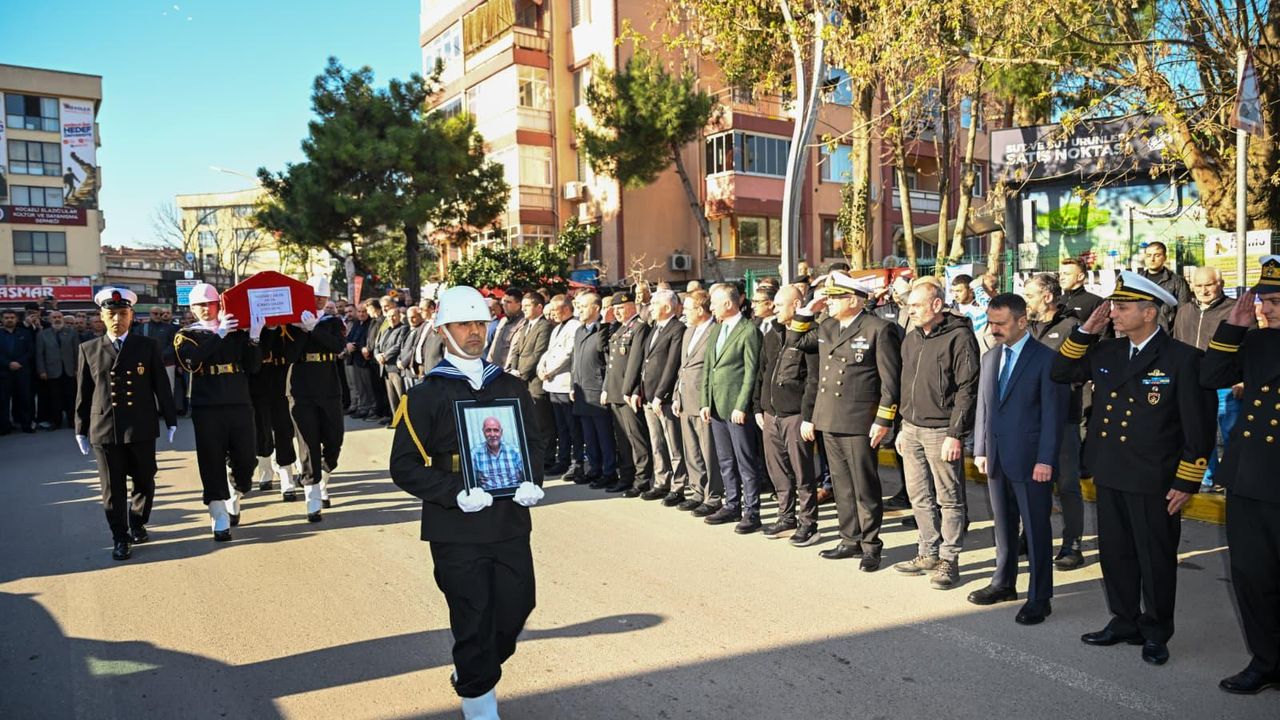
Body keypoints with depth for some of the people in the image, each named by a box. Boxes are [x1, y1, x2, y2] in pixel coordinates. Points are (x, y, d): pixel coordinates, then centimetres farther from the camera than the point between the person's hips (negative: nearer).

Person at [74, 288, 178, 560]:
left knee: (144, 482, 10)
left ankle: (137, 524, 33)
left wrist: (170, 420, 3)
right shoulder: (88, 350, 5)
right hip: (104, 429, 0)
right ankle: (120, 539, 15)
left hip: (142, 428, 0)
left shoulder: (148, 346, 3)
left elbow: (161, 386, 4)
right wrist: (81, 429, 8)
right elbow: (83, 393, 8)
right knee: (113, 488, 4)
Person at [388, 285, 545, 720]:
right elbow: (404, 465, -5)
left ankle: (472, 672, 42)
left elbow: (533, 441, 17)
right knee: (473, 623, 3)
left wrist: (531, 481, -3)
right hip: (457, 530, -4)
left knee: (516, 609, 13)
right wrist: (456, 494, -19)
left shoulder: (512, 387, 9)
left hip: (511, 524, 5)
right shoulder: (425, 395, -3)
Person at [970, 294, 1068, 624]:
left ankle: (1039, 598, 13)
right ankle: (1004, 583, 32)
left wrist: (1046, 460, -15)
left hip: (1031, 461, -6)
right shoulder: (990, 358, 11)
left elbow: (1053, 413, -12)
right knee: (1003, 525, 17)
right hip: (996, 459, 6)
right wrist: (980, 450, 9)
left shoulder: (1046, 359, -9)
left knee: (1037, 531, 3)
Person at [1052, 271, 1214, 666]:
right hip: (1109, 475, 6)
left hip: (1154, 482, -5)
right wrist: (1085, 332, 1)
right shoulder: (1106, 352, 5)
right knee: (1115, 554, 15)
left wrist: (1186, 483, -11)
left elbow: (1199, 428, -10)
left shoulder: (1182, 358, -11)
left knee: (1156, 560, 9)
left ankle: (1156, 633, 26)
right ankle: (1124, 622, 32)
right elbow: (1061, 372, 14)